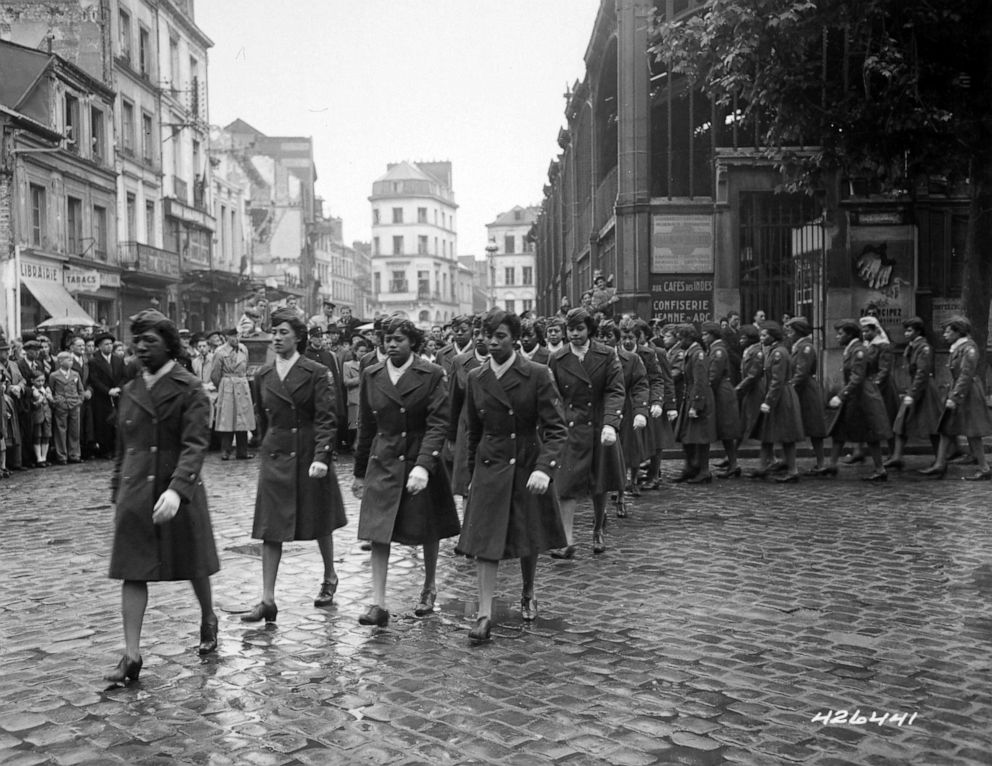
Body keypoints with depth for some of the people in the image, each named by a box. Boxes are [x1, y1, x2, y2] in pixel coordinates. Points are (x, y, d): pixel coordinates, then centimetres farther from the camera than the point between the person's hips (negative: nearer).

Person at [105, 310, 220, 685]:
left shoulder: (189, 390, -8)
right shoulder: (129, 392, 9)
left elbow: (195, 445, -18)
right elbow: (122, 447, 17)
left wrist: (176, 489, -31)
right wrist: (117, 491, 14)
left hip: (179, 494, -4)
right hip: (135, 496, 4)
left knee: (194, 567, 11)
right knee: (133, 572, 1)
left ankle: (208, 620, 38)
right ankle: (131, 655, 5)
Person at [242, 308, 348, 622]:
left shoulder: (315, 373, -7)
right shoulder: (262, 376, 6)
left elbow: (327, 419, -12)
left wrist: (321, 457, -22)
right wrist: (268, 449, 16)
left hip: (310, 456, -3)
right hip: (275, 458, 3)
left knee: (319, 524, 12)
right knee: (270, 529, -2)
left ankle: (329, 578, 35)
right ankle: (267, 600, 0)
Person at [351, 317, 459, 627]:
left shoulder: (431, 375, -8)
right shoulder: (371, 376, 4)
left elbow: (438, 423, -14)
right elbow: (365, 427, 10)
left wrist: (423, 465, -26)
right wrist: (360, 472, 13)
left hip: (422, 461, -2)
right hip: (382, 464, 2)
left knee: (427, 532, 12)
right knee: (377, 532, -7)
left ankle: (429, 589, 35)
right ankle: (378, 604, -3)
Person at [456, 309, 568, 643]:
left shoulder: (537, 375, -11)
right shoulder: (476, 378, 0)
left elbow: (557, 429, -14)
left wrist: (544, 468, -28)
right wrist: (473, 471, 14)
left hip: (529, 467, -2)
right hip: (490, 469, 2)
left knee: (528, 541, 13)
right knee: (484, 541, -5)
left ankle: (527, 595, 39)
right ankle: (484, 614, 2)